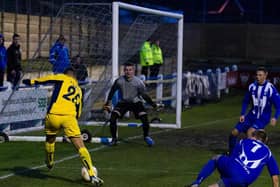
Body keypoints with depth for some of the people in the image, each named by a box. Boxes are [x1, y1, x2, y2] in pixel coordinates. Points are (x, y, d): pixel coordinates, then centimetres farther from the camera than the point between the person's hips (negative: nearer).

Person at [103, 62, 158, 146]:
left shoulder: (138, 82, -18)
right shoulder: (119, 81, -15)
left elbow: (143, 95, -9)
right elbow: (112, 91, 1)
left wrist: (152, 104, -15)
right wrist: (108, 103, 5)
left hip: (136, 102, -1)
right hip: (123, 102, 1)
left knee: (144, 118, -18)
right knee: (113, 116, -18)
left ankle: (146, 137, 10)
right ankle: (114, 138, 1)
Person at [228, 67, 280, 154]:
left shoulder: (270, 89, -15)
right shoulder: (252, 86, -1)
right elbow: (246, 101, 13)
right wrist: (242, 114, 2)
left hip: (263, 118, -5)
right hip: (251, 116, 5)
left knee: (250, 132, -30)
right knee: (234, 132, -1)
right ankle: (231, 152, 22)